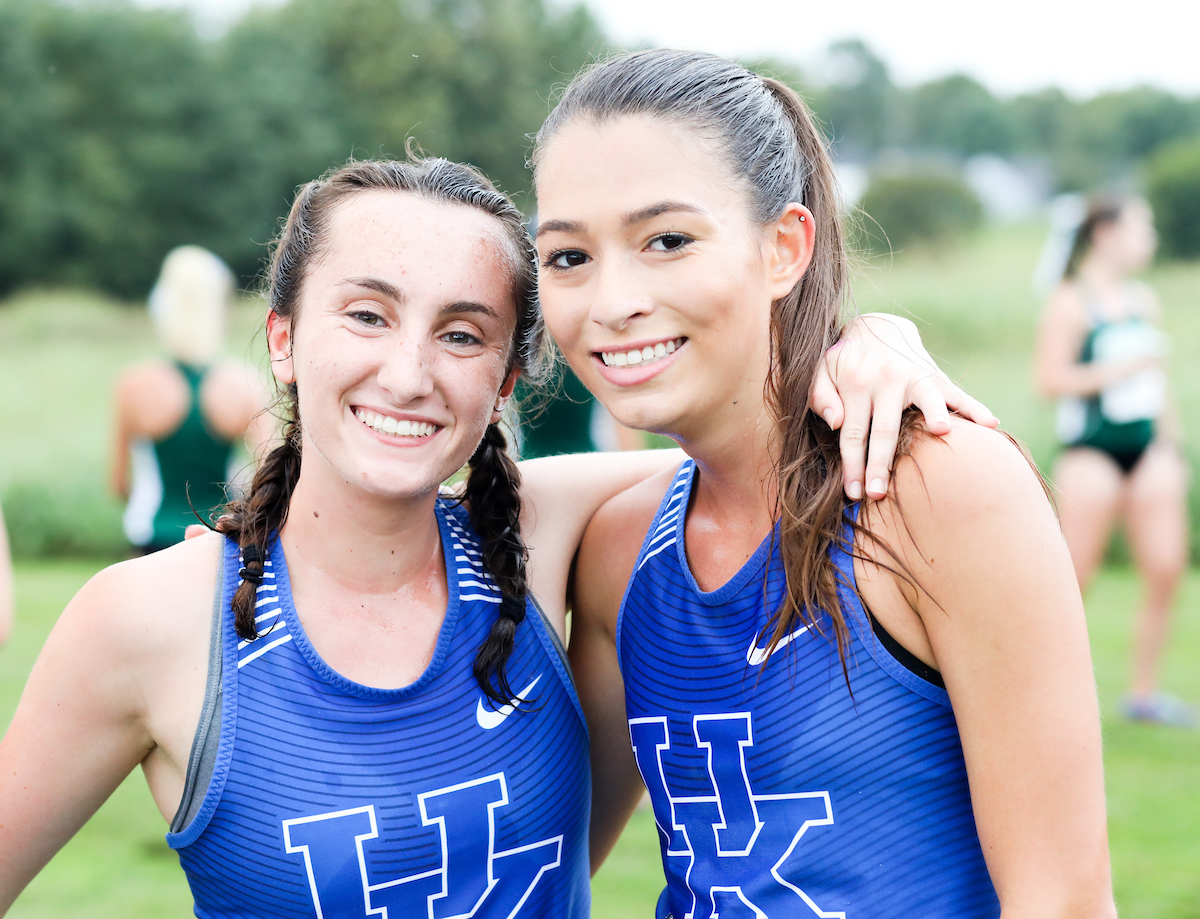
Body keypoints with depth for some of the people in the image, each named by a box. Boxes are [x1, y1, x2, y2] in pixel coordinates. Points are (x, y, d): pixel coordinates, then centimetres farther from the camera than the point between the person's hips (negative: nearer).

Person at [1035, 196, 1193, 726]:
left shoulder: (1145, 301, 14)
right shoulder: (1071, 301, -6)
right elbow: (1051, 379, -13)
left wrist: (1169, 444, 19)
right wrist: (1121, 369, -16)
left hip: (1148, 448, 6)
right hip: (1091, 450, -6)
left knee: (1166, 569, -2)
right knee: (1073, 577, -4)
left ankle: (1144, 693, 9)